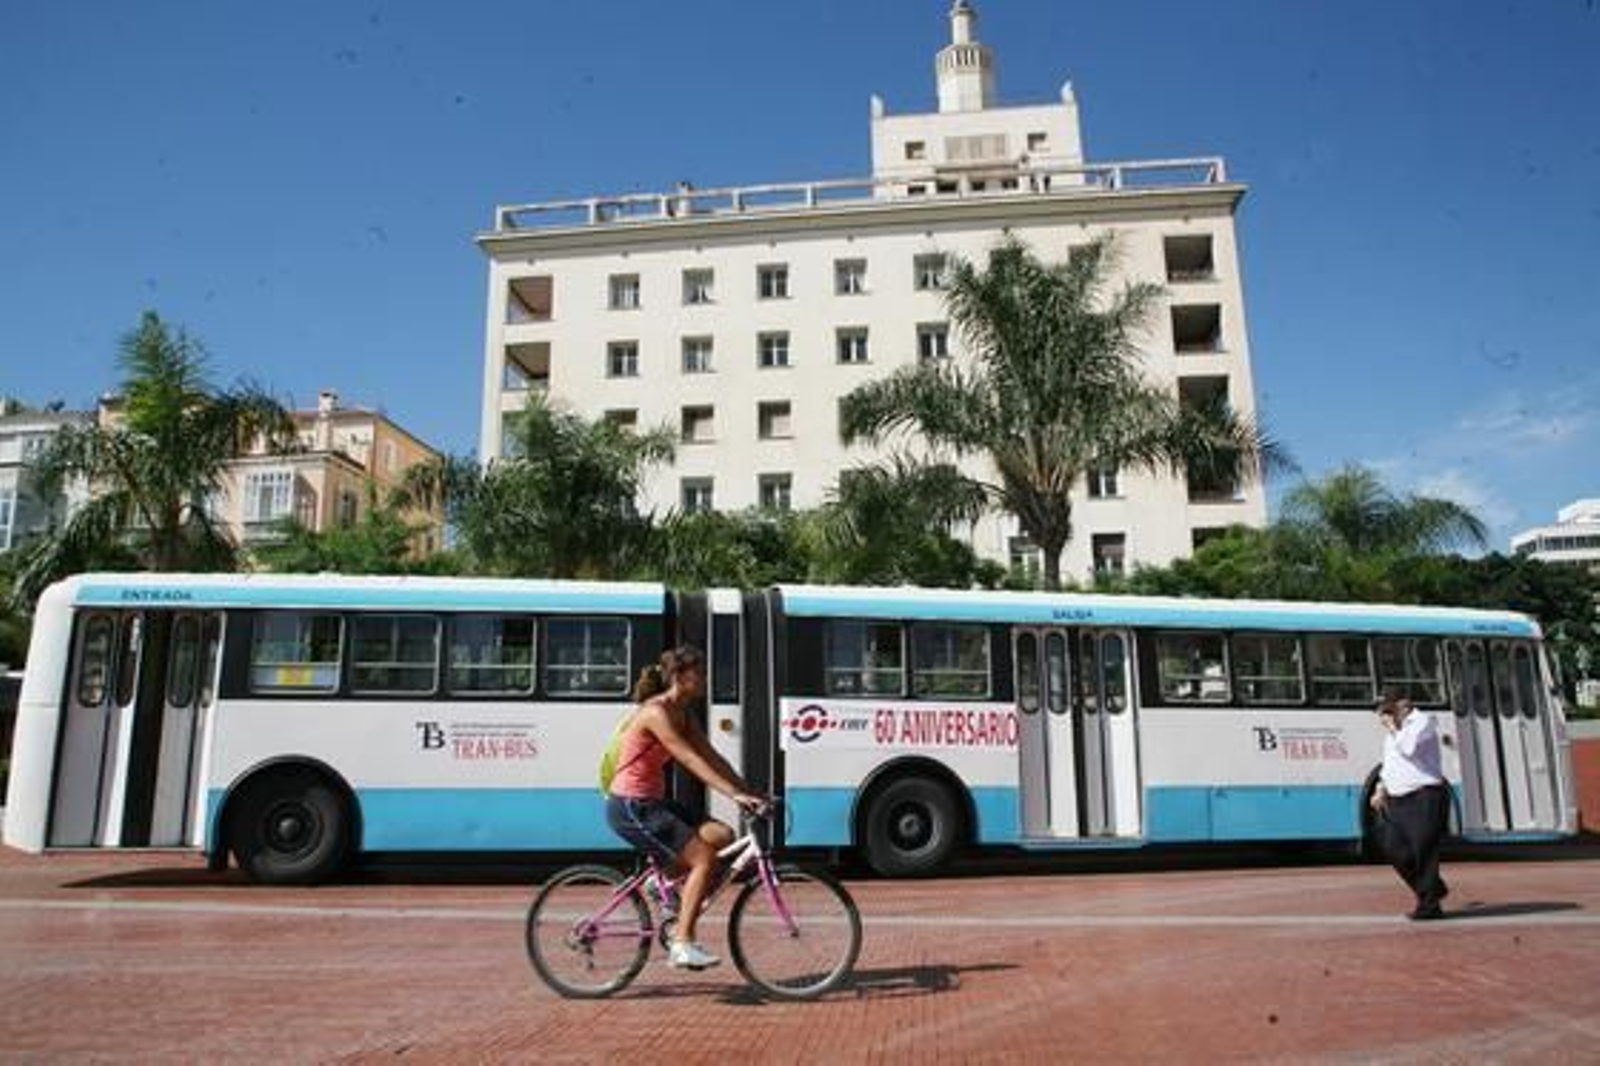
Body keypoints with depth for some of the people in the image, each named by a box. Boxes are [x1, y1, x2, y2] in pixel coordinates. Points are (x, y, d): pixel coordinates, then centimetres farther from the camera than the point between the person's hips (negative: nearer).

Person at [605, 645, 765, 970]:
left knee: (721, 836, -5)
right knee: (704, 858, -14)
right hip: (629, 808, -9)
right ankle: (683, 944, -8)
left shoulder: (683, 715, 9)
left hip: (650, 803, 9)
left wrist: (749, 792, -3)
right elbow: (691, 760, -26)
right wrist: (735, 795, -31)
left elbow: (712, 758, 6)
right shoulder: (656, 712, -18)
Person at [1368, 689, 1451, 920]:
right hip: (1397, 801, 8)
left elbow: (1409, 748, -24)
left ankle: (1428, 905, 5)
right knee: (1395, 849, 3)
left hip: (1424, 798, -8)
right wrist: (1381, 789, 13)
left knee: (1424, 851, -6)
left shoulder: (1423, 722, -6)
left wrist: (1394, 728, -12)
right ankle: (1434, 889, 23)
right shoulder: (1392, 733, 18)